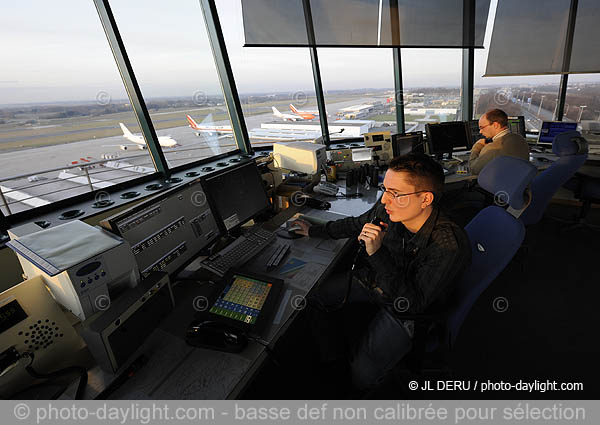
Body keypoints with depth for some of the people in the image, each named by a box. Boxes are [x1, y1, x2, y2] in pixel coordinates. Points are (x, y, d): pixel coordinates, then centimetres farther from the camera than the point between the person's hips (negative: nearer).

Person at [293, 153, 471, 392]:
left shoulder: (450, 247, -34)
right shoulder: (386, 211, -20)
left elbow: (414, 304, -32)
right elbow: (355, 224, 2)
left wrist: (378, 254, -41)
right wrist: (313, 231, 14)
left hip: (407, 309, -5)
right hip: (374, 281, 6)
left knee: (363, 376, -14)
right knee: (313, 300, 5)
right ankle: (335, 356, 27)